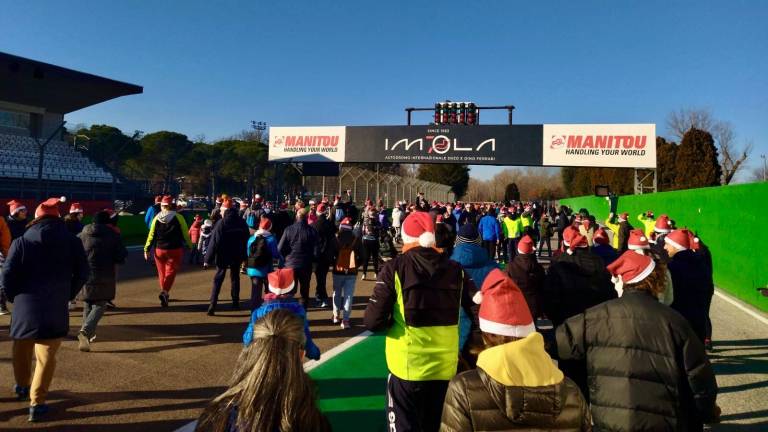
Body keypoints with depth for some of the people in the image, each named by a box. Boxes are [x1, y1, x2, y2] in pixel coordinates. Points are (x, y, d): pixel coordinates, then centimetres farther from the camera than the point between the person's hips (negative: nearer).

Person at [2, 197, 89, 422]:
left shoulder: (21, 242, -3)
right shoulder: (72, 241, 0)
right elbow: (82, 273, 1)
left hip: (25, 306, 1)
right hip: (56, 308, -1)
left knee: (21, 350, 26)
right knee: (46, 357, 6)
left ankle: (22, 386, 45)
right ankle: (37, 403, 7)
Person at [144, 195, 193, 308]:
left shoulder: (156, 219, 2)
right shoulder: (178, 218, -5)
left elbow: (151, 235, 2)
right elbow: (185, 233, -2)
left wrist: (147, 249, 7)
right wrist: (190, 245, 11)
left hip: (159, 249, 3)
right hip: (175, 250, -3)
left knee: (162, 273, 16)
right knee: (171, 271, -3)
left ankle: (165, 293, 25)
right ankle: (164, 292, -24)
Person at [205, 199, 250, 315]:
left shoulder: (221, 223, -15)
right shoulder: (242, 223, 0)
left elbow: (214, 242, -17)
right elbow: (246, 239, 7)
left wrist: (208, 259, -13)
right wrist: (244, 256, 16)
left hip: (223, 256, -4)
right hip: (237, 256, 4)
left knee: (218, 280, 1)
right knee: (235, 277, 17)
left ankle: (212, 306, -6)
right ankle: (236, 303, 23)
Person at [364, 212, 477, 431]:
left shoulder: (395, 268, -12)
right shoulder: (456, 270, -4)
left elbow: (373, 321, -16)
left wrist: (391, 322, 5)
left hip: (407, 369, -3)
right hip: (446, 369, 4)